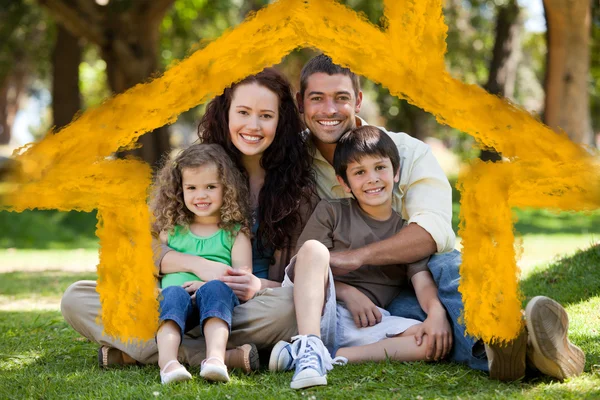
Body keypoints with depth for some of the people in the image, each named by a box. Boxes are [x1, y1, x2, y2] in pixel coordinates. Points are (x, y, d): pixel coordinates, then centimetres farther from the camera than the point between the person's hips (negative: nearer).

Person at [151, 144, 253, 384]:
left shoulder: (235, 234, 16)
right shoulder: (171, 230, 24)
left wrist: (208, 283, -16)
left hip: (218, 301, -1)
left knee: (214, 289, -34)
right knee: (173, 294, -32)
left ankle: (215, 357, -55)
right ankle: (167, 361, -55)